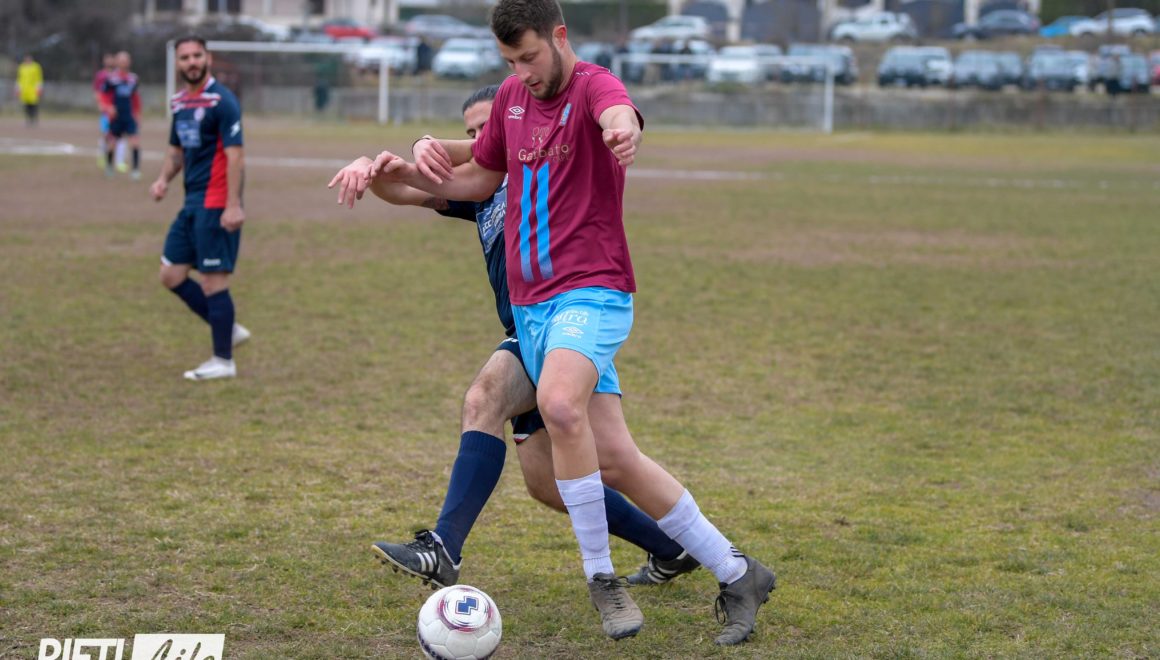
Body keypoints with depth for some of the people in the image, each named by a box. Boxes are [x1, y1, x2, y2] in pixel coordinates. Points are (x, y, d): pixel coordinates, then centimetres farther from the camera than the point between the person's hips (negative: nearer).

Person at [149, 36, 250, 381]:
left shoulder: (221, 101, -12)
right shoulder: (179, 102, 13)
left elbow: (235, 154, -17)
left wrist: (233, 205, -24)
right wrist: (164, 178, 3)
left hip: (215, 205, -9)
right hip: (192, 203, 9)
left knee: (213, 280, -5)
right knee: (171, 275, 9)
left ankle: (223, 361, 5)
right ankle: (228, 329, 21)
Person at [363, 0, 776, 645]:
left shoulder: (594, 85, -11)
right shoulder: (511, 97, 12)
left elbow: (619, 115, -36)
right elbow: (477, 179, 26)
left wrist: (623, 131, -62)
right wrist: (409, 173, 6)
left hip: (592, 290, -7)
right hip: (530, 302, 7)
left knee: (560, 403, -35)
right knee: (614, 459, 0)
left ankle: (602, 576, -20)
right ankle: (735, 573, 13)